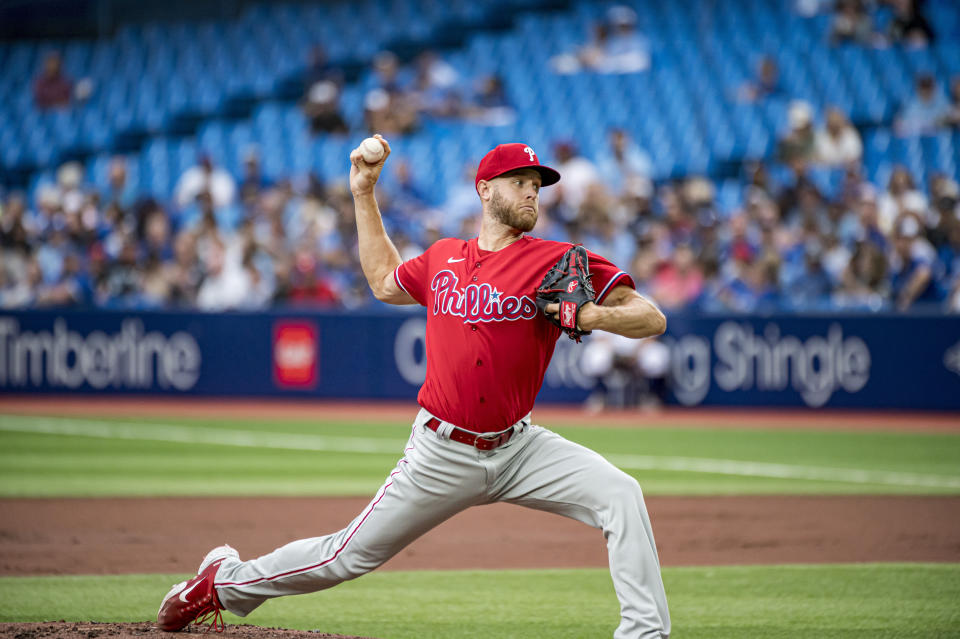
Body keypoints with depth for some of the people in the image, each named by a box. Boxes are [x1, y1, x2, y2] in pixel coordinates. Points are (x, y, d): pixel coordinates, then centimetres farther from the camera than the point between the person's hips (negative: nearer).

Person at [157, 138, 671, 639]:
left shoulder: (557, 262, -5)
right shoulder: (442, 258, 5)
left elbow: (652, 319, -9)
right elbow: (384, 281, 27)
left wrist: (596, 316, -29)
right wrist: (363, 194, 24)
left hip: (519, 448, 0)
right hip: (442, 455, 0)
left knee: (620, 496, -23)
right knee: (352, 555, 5)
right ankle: (225, 581, 27)